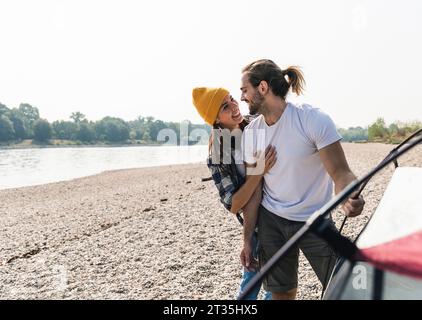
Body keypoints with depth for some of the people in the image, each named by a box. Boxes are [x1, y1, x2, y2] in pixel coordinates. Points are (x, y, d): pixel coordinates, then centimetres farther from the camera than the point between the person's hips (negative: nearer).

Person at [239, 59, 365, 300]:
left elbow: (341, 173, -19)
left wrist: (350, 198, -42)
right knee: (282, 292, 10)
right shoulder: (251, 132, -2)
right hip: (270, 221, 3)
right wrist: (248, 238, 2)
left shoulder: (314, 120, -16)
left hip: (314, 221, -3)